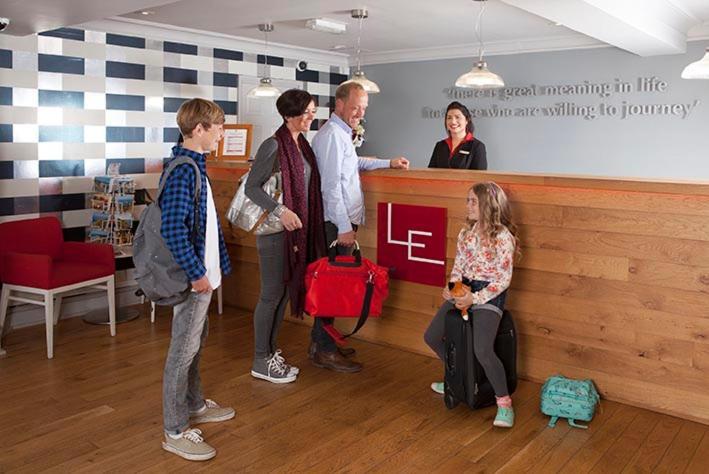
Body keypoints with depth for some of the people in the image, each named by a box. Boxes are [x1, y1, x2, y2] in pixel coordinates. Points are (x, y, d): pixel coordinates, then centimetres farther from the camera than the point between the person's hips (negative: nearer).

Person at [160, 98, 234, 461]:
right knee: (183, 350, 0)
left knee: (195, 343, 21)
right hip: (193, 275, -10)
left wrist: (215, 265, 19)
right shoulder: (182, 171, -21)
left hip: (202, 271, 10)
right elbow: (173, 230, -27)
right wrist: (197, 273, -21)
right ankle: (175, 431, 12)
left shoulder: (195, 165, 10)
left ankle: (194, 405, 38)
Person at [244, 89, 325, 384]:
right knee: (272, 293, 0)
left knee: (285, 291, 14)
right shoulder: (273, 145, -14)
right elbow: (251, 187, -16)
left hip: (298, 228, 8)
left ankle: (271, 352, 26)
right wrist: (280, 210, -26)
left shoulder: (303, 145, 11)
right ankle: (261, 362, 12)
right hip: (274, 229, -8)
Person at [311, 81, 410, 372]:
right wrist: (344, 227, -19)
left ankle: (323, 341, 24)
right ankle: (324, 351, 3)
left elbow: (353, 164, 37)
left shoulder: (342, 134, 20)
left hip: (342, 222, 10)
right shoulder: (332, 135, -13)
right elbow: (331, 185, -19)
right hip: (336, 224, -10)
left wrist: (388, 163, 34)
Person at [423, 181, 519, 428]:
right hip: (463, 290, 8)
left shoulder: (503, 236, -14)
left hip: (489, 294, -8)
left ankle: (504, 403, -5)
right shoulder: (466, 232, 7)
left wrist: (474, 298, -21)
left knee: (483, 351, -26)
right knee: (431, 337, 10)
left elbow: (503, 280, -15)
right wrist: (451, 287, -6)